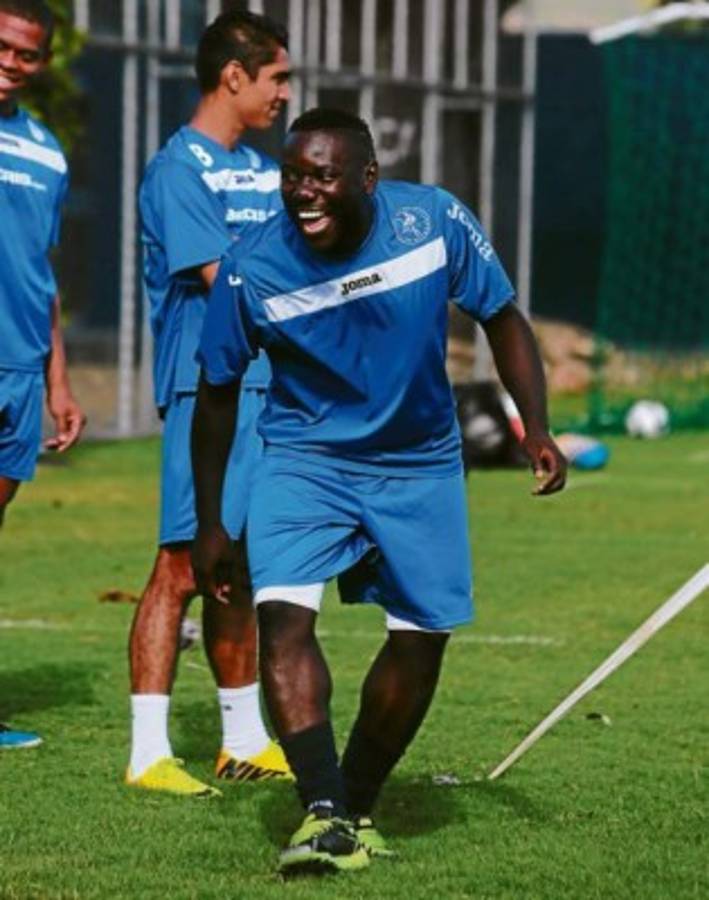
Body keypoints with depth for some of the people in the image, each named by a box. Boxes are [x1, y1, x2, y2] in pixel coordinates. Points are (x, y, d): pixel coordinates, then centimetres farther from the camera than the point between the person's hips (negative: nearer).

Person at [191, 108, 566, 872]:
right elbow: (218, 392, -4)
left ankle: (355, 809, 19)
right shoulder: (252, 271, -19)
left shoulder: (435, 221, -18)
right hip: (305, 458, -2)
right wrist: (209, 524, 0)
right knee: (282, 611, -23)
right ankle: (321, 814, -29)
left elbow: (501, 319, -1)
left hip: (420, 463, 2)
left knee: (421, 637, 1)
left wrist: (536, 429, -11)